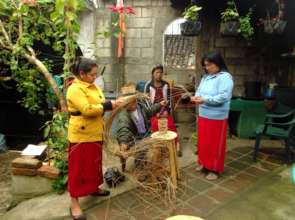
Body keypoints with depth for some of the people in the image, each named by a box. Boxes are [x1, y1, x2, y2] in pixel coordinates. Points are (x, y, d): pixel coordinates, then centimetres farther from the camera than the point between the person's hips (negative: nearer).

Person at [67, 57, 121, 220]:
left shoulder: (92, 86, 10)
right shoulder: (75, 89, -18)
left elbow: (99, 104, 18)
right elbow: (87, 110, -28)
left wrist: (112, 104, 0)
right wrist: (109, 105, -22)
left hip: (95, 133, 9)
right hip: (81, 135, -9)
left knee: (94, 163, 22)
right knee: (79, 167, 1)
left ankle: (94, 188, 42)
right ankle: (74, 204, 13)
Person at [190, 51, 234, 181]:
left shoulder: (225, 77, -14)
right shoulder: (206, 77, 10)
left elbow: (223, 97, -23)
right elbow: (199, 90, 13)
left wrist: (205, 100, -26)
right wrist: (196, 97, -10)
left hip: (217, 117, -7)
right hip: (203, 115, 7)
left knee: (215, 144, 5)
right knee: (203, 141, 18)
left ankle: (215, 169, 20)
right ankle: (204, 163, 36)